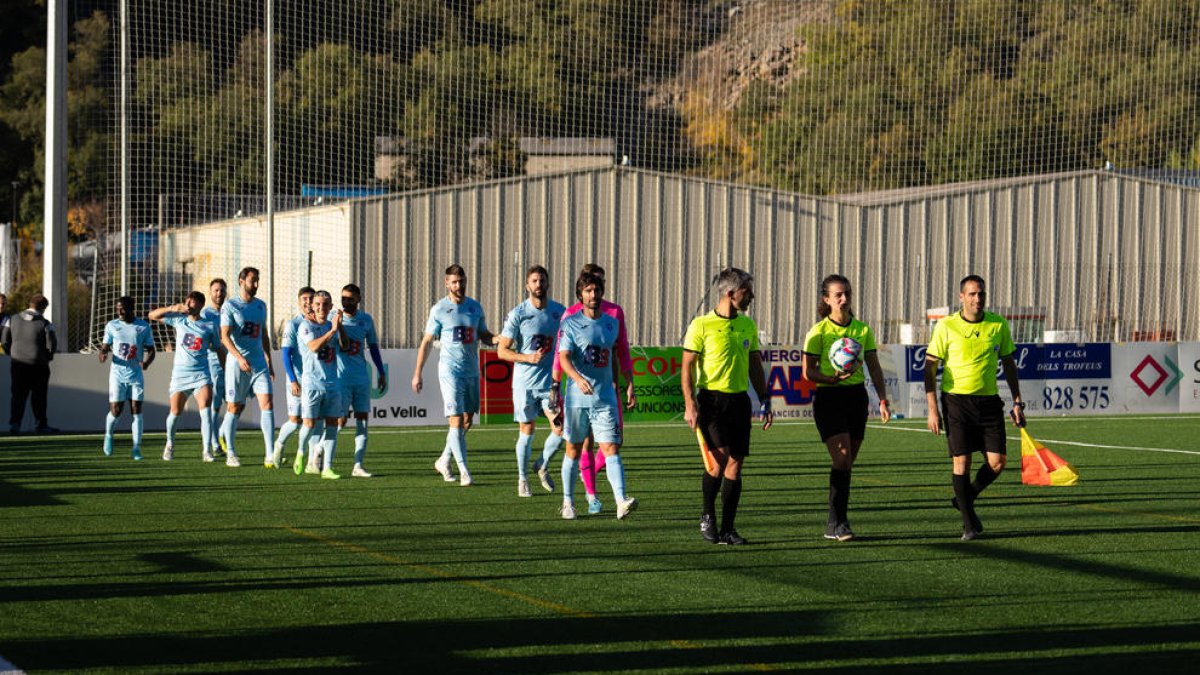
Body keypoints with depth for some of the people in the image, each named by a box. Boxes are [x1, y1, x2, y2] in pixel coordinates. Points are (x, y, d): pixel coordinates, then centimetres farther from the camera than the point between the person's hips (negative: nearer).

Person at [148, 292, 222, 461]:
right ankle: (170, 444, 30)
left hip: (201, 374, -1)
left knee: (205, 410, -18)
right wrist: (172, 308, -8)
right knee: (175, 412, 4)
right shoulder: (178, 320, 6)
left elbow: (217, 348, 14)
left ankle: (206, 450, -17)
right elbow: (152, 315, 5)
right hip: (180, 374, 1)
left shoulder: (210, 326, 4)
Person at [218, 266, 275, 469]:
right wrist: (240, 358, -26)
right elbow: (225, 336, -14)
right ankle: (230, 453, 16)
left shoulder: (261, 305, 13)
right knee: (235, 408, 2)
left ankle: (270, 455, -13)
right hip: (237, 364, -4)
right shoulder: (230, 306, -5)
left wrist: (269, 362, 20)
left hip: (259, 363, 4)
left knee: (266, 403, -9)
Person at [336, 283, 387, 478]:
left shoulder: (366, 320, 8)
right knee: (340, 421, -7)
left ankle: (358, 465, 2)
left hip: (362, 378, 4)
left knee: (363, 420, 0)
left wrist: (381, 372, 15)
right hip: (341, 378, -4)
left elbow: (373, 346, 17)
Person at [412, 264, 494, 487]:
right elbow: (426, 342, 0)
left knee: (467, 421, 9)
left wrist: (497, 339, -7)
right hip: (450, 370, -5)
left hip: (472, 370, 5)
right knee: (456, 420, -11)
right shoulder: (439, 310, -4)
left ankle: (444, 461, 26)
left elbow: (484, 335, 17)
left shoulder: (475, 308, 8)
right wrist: (417, 373, -1)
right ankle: (464, 472, -11)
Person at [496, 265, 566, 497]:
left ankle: (542, 466, 18)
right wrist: (528, 358, -20)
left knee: (560, 430, -7)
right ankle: (522, 480, 21)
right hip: (524, 382, -3)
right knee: (527, 431, 5)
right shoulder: (517, 314, -7)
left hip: (550, 380, 3)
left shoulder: (559, 311, 3)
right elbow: (502, 350, -8)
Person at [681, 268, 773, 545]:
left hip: (739, 400, 5)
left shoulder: (748, 325, 12)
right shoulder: (701, 325, -6)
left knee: (735, 464, 3)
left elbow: (755, 366, 20)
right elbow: (687, 366, -6)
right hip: (711, 399, -5)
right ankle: (707, 516, 6)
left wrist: (765, 402, 15)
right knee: (718, 458, -16)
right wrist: (690, 405, -14)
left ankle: (728, 529, 9)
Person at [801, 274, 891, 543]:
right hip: (828, 398, -5)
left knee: (847, 463, 7)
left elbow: (874, 368, 11)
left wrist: (883, 400, 2)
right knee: (842, 460, -16)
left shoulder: (863, 329, 7)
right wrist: (833, 378, -23)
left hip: (856, 396, 5)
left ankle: (835, 523, 17)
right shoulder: (818, 332, -6)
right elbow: (808, 372, -6)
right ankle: (837, 522, -11)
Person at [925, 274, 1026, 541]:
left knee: (997, 461, -4)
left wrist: (1017, 402, 10)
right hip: (956, 400, -3)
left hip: (988, 400, 3)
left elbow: (1009, 364, 14)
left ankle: (965, 498, 22)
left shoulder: (999, 325, 3)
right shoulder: (946, 326, -5)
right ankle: (969, 522, 8)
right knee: (961, 460, -5)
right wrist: (932, 409, -8)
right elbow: (930, 367, -2)